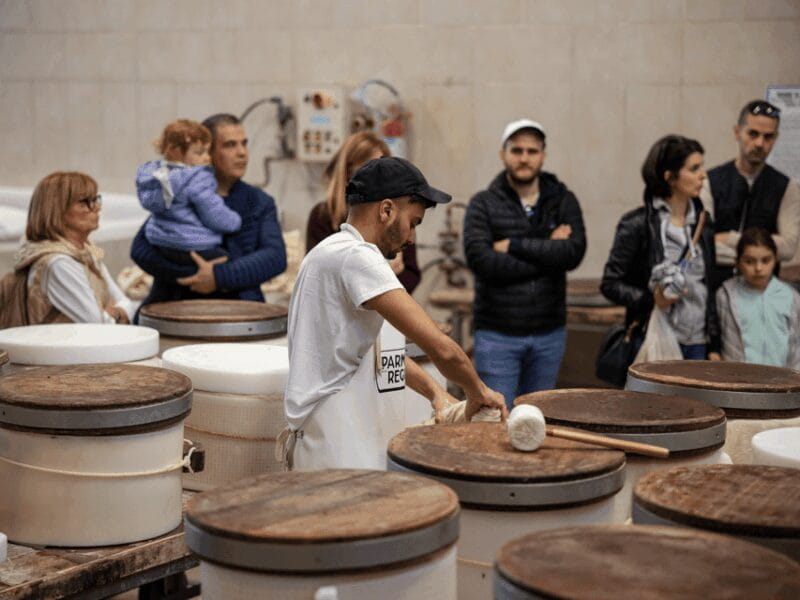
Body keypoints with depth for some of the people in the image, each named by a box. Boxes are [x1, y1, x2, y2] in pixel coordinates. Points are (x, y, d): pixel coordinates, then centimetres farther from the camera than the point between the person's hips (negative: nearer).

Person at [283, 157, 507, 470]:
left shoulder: (330, 252, 16)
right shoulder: (355, 256, -17)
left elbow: (373, 347, 22)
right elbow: (440, 347, -21)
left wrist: (433, 391, 11)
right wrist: (478, 392, -4)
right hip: (338, 446, -10)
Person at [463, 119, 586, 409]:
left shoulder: (564, 201, 5)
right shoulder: (484, 204, -2)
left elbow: (574, 252, -12)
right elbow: (480, 260, -17)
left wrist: (514, 245, -15)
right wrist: (547, 252, -12)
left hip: (549, 334, 3)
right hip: (497, 334, -3)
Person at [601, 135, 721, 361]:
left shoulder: (702, 223, 11)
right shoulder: (636, 225, -5)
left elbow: (710, 288, 15)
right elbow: (610, 284, -3)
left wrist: (714, 346, 12)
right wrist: (651, 299, -19)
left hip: (697, 344, 5)